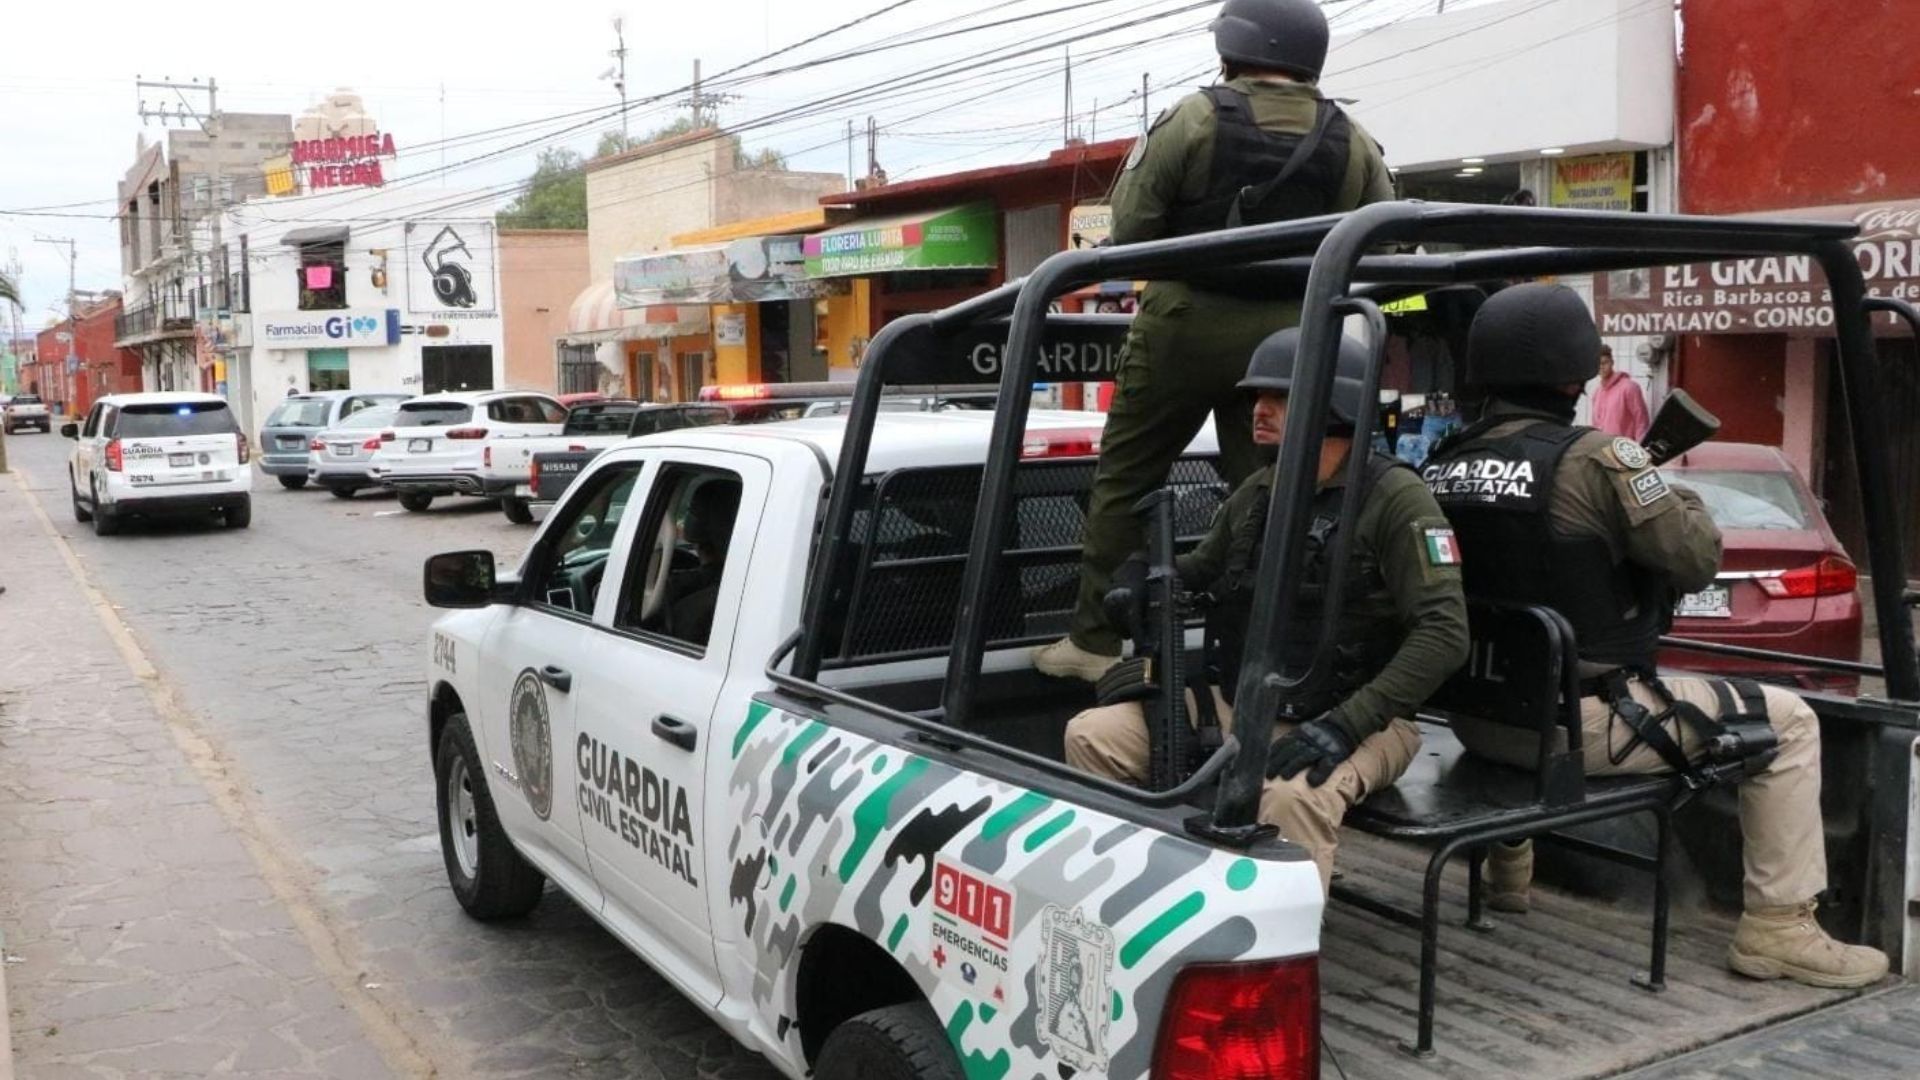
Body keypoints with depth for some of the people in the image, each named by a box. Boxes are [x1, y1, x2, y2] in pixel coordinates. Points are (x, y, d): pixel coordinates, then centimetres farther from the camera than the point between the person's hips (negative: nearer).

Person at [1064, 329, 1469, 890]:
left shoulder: (1395, 497, -11)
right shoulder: (1254, 495, 9)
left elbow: (1443, 631, -18)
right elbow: (1199, 569, 27)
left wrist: (1347, 725, -26)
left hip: (1352, 720, -6)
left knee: (1291, 793, -40)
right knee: (1090, 735, -8)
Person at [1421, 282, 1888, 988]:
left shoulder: (1442, 465, 1)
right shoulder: (1594, 460, -19)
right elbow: (1698, 559, -12)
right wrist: (1667, 487, 6)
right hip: (1584, 724, -7)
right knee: (1789, 724, 8)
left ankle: (1507, 872, 46)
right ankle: (1778, 929, 10)